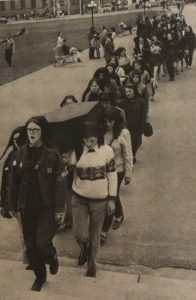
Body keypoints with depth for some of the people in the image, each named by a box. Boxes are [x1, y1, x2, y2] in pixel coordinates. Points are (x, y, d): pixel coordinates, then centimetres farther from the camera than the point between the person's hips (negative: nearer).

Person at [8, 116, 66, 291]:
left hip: (47, 207, -4)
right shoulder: (21, 153, 0)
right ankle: (40, 276, 33)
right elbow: (14, 181, 4)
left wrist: (59, 209, -12)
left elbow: (60, 183, -10)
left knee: (42, 243, -11)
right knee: (30, 245, 10)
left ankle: (52, 258, 25)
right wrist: (13, 206, 4)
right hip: (27, 207, 4)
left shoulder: (52, 154, -11)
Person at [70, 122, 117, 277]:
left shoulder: (107, 151, -11)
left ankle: (92, 263, 39)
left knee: (95, 235, 14)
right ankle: (84, 249, 36)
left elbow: (112, 175, -4)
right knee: (80, 234, -2)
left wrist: (112, 199, -4)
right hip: (79, 199, 1)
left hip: (100, 200, 0)